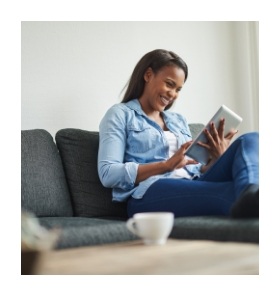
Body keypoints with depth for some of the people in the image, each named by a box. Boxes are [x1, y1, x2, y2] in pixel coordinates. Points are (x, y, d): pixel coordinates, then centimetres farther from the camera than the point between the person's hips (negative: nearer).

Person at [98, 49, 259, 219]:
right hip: (150, 193, -6)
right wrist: (167, 165, -12)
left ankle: (250, 196, -53)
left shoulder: (179, 121, 31)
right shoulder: (120, 114, 12)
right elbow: (107, 174, -3)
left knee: (250, 140, -21)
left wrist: (217, 158, 2)